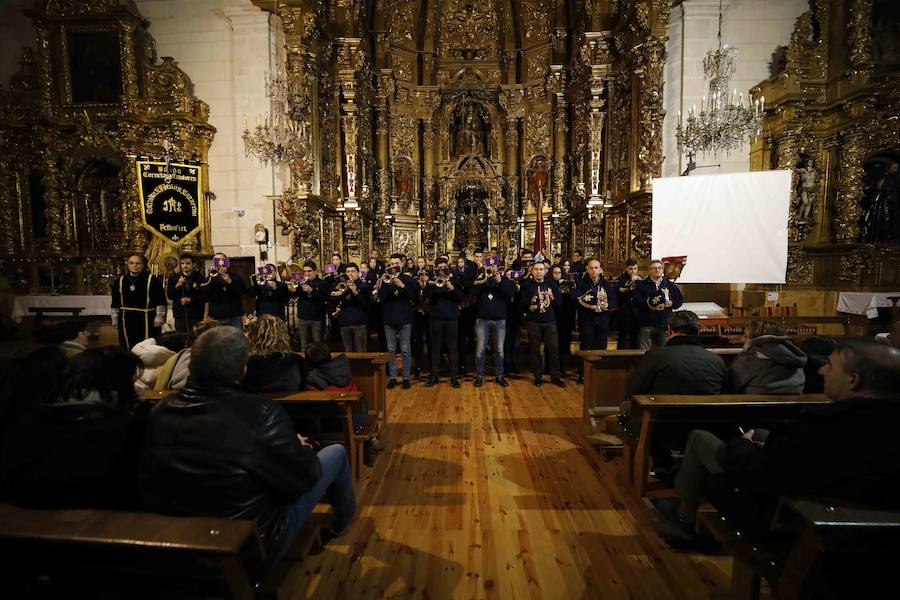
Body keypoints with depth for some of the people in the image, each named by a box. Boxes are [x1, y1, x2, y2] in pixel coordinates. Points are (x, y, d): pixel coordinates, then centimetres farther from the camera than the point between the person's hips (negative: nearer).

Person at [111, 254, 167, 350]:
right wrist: (115, 320, 13)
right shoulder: (119, 281, 8)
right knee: (126, 349, 10)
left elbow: (161, 302, -3)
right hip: (126, 321, 4)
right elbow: (115, 303, 15)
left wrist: (159, 319, -6)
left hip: (148, 321, -4)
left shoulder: (153, 280, -4)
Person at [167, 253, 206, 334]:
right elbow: (170, 296, 4)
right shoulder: (174, 277, 10)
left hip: (196, 315, -2)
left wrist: (190, 300, -15)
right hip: (179, 315, 2)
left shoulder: (199, 278, 1)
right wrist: (177, 285, -11)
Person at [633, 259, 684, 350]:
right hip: (647, 324, -2)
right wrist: (648, 302, -21)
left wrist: (671, 303, -5)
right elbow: (636, 301, -6)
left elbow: (679, 301, 14)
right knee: (645, 352, 1)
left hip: (665, 324, 2)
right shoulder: (641, 285, 4)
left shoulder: (671, 285, 13)